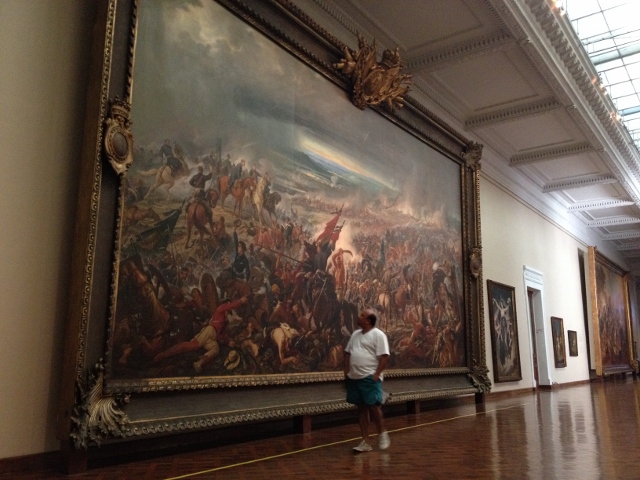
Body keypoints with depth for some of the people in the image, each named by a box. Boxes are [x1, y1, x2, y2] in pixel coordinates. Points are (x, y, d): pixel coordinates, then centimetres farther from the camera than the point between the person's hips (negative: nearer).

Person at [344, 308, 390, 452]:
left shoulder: (378, 335, -9)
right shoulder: (355, 334, 14)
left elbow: (384, 356, -14)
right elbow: (347, 353, 19)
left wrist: (376, 374, -18)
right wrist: (346, 371, 11)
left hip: (370, 377, -7)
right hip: (354, 378, 7)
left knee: (373, 406, -8)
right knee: (361, 408, 9)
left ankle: (382, 433, 17)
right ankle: (365, 442, 15)